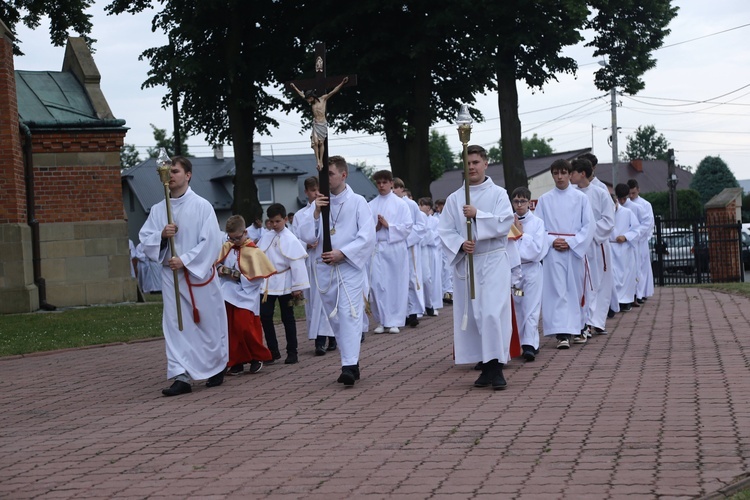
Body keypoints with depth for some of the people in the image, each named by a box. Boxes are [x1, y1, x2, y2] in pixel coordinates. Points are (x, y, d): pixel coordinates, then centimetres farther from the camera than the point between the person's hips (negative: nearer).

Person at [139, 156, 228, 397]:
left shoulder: (202, 206, -5)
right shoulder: (158, 210, 7)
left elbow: (211, 242, -10)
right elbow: (145, 240, 6)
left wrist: (185, 260, -17)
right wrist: (161, 235, -14)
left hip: (199, 274, -3)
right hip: (171, 275, 3)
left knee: (208, 323, 7)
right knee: (175, 325, -3)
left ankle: (218, 367, 28)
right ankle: (181, 376, -5)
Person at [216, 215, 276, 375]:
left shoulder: (253, 252, -9)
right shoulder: (226, 247, 6)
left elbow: (258, 277, -10)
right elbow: (217, 264, 15)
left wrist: (239, 277, -17)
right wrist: (221, 269, -6)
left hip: (246, 297, -5)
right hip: (229, 296, 5)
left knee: (245, 328, -12)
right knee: (232, 330, 5)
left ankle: (258, 357, 7)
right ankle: (236, 362, 13)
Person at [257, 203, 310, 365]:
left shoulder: (290, 240, -10)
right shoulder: (266, 237, 4)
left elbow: (297, 264, -12)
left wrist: (297, 287, -14)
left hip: (284, 284, -4)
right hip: (267, 283, 4)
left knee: (287, 318, 5)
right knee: (265, 316, 1)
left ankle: (292, 352, 13)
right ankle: (273, 351, 13)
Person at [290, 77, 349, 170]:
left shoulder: (323, 98, -1)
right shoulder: (311, 103, 9)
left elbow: (334, 91, -6)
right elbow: (301, 94, 22)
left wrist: (342, 83, -14)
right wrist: (294, 87, 32)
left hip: (323, 124, -2)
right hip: (315, 125, 2)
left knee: (321, 143, 0)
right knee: (315, 143, -12)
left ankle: (321, 160, 4)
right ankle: (317, 161, -10)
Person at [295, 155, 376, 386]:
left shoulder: (357, 202, -3)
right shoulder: (319, 204, 9)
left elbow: (367, 237, -9)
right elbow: (307, 236, 3)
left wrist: (342, 253, -17)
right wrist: (316, 212, -10)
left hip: (349, 267, -5)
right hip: (325, 269, 5)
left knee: (348, 315, -14)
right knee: (335, 318, 9)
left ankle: (349, 367, -20)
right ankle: (351, 363, 20)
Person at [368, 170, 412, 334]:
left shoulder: (400, 204, 4)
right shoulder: (371, 205, 9)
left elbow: (408, 226, -2)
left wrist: (388, 225, -11)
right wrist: (375, 227, -12)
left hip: (395, 247, -1)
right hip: (376, 248, 1)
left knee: (396, 285, 1)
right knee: (376, 284, -4)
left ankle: (394, 321, 8)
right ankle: (381, 321, 4)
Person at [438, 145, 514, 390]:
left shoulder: (498, 194, 2)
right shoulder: (454, 199, 9)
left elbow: (504, 223, -10)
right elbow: (445, 231, 5)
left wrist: (477, 215, -17)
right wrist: (460, 244, -12)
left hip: (493, 261, -3)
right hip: (464, 262, 3)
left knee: (493, 313, -15)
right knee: (471, 315, 4)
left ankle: (495, 368, -12)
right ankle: (486, 368, 13)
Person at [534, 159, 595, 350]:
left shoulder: (580, 198, 3)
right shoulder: (544, 200, 5)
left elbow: (588, 226, 0)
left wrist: (571, 242, -10)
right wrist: (553, 241, -12)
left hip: (576, 249, 1)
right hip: (553, 251, -1)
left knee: (574, 290, 5)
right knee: (557, 290, -8)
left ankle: (573, 328, 17)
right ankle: (562, 334, -14)